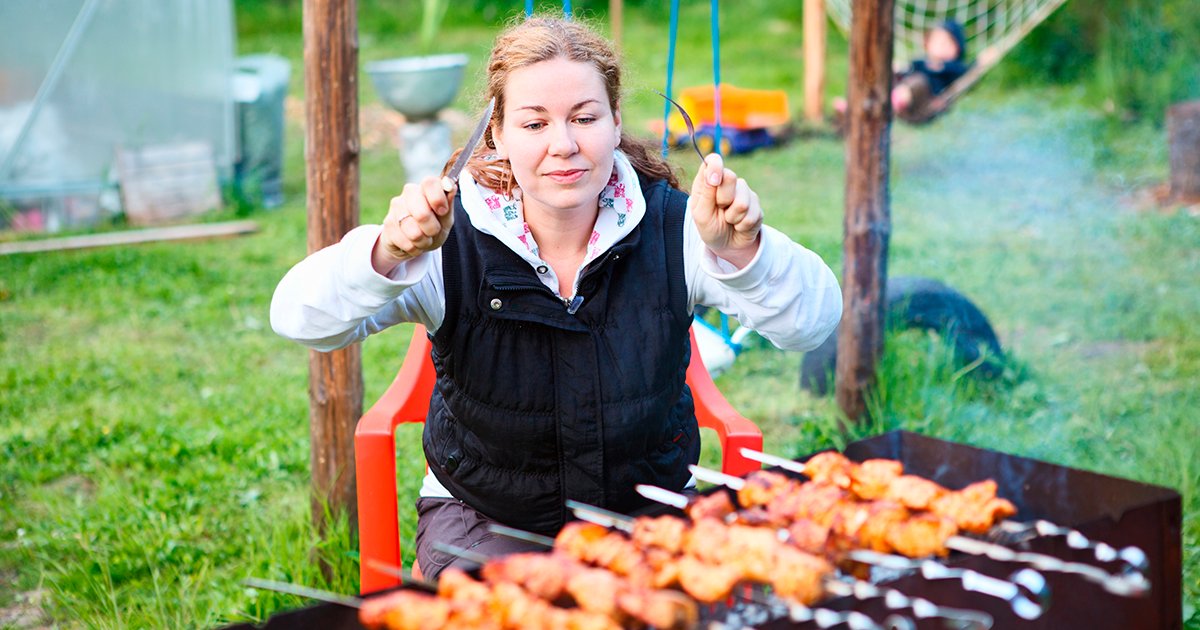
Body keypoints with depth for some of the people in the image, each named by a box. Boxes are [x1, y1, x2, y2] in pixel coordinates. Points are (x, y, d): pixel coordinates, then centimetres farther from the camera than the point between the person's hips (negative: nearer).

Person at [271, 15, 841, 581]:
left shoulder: (670, 226, -11)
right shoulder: (451, 238, -14)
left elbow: (815, 320, -21)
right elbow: (300, 318, -24)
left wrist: (742, 250, -42)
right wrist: (387, 255, -44)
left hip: (646, 511, 2)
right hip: (481, 516, -1)